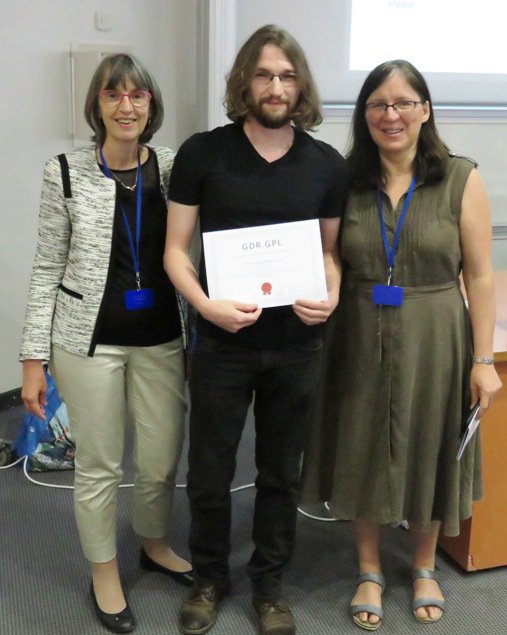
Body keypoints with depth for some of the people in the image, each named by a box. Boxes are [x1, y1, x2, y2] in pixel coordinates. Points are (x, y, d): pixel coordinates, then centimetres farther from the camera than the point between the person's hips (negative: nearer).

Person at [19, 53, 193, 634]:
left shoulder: (173, 167, 1)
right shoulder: (66, 173, -5)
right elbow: (48, 268, -2)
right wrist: (34, 357, -4)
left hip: (161, 338, 2)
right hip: (90, 340, -2)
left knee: (162, 460, 11)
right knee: (98, 466, 9)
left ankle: (155, 545, 41)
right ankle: (104, 574, 32)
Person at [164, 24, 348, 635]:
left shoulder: (327, 165, 1)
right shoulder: (202, 153, -5)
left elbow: (329, 249, 9)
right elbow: (175, 249, -3)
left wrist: (331, 297, -12)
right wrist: (207, 305, -20)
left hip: (296, 346, 2)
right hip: (222, 342, -1)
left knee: (281, 473, 15)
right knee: (209, 472, 11)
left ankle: (269, 582, 36)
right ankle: (209, 577, 36)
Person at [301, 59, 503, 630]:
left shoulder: (460, 179, -6)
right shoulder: (346, 181, -1)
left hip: (432, 342, -1)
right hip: (360, 341, 2)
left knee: (427, 453, 14)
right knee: (362, 454, 12)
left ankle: (424, 568, 39)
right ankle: (369, 573, 35)